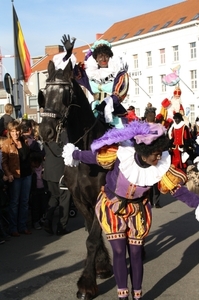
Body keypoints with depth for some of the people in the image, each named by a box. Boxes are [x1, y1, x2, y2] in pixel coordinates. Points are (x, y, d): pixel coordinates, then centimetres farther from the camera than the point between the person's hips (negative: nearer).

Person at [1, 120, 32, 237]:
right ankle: (13, 228, 12)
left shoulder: (24, 141, 6)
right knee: (14, 202, 3)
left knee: (25, 201, 11)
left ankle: (23, 226, 20)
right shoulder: (7, 144, -8)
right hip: (15, 176, -5)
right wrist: (8, 174, -24)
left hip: (27, 174, 5)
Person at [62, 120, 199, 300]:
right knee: (119, 251, -3)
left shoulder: (162, 165, -23)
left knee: (136, 253, 6)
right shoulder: (121, 153, -31)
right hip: (112, 205, -2)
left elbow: (177, 188, -19)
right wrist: (74, 154, 1)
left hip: (138, 209, 2)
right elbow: (94, 156, -15)